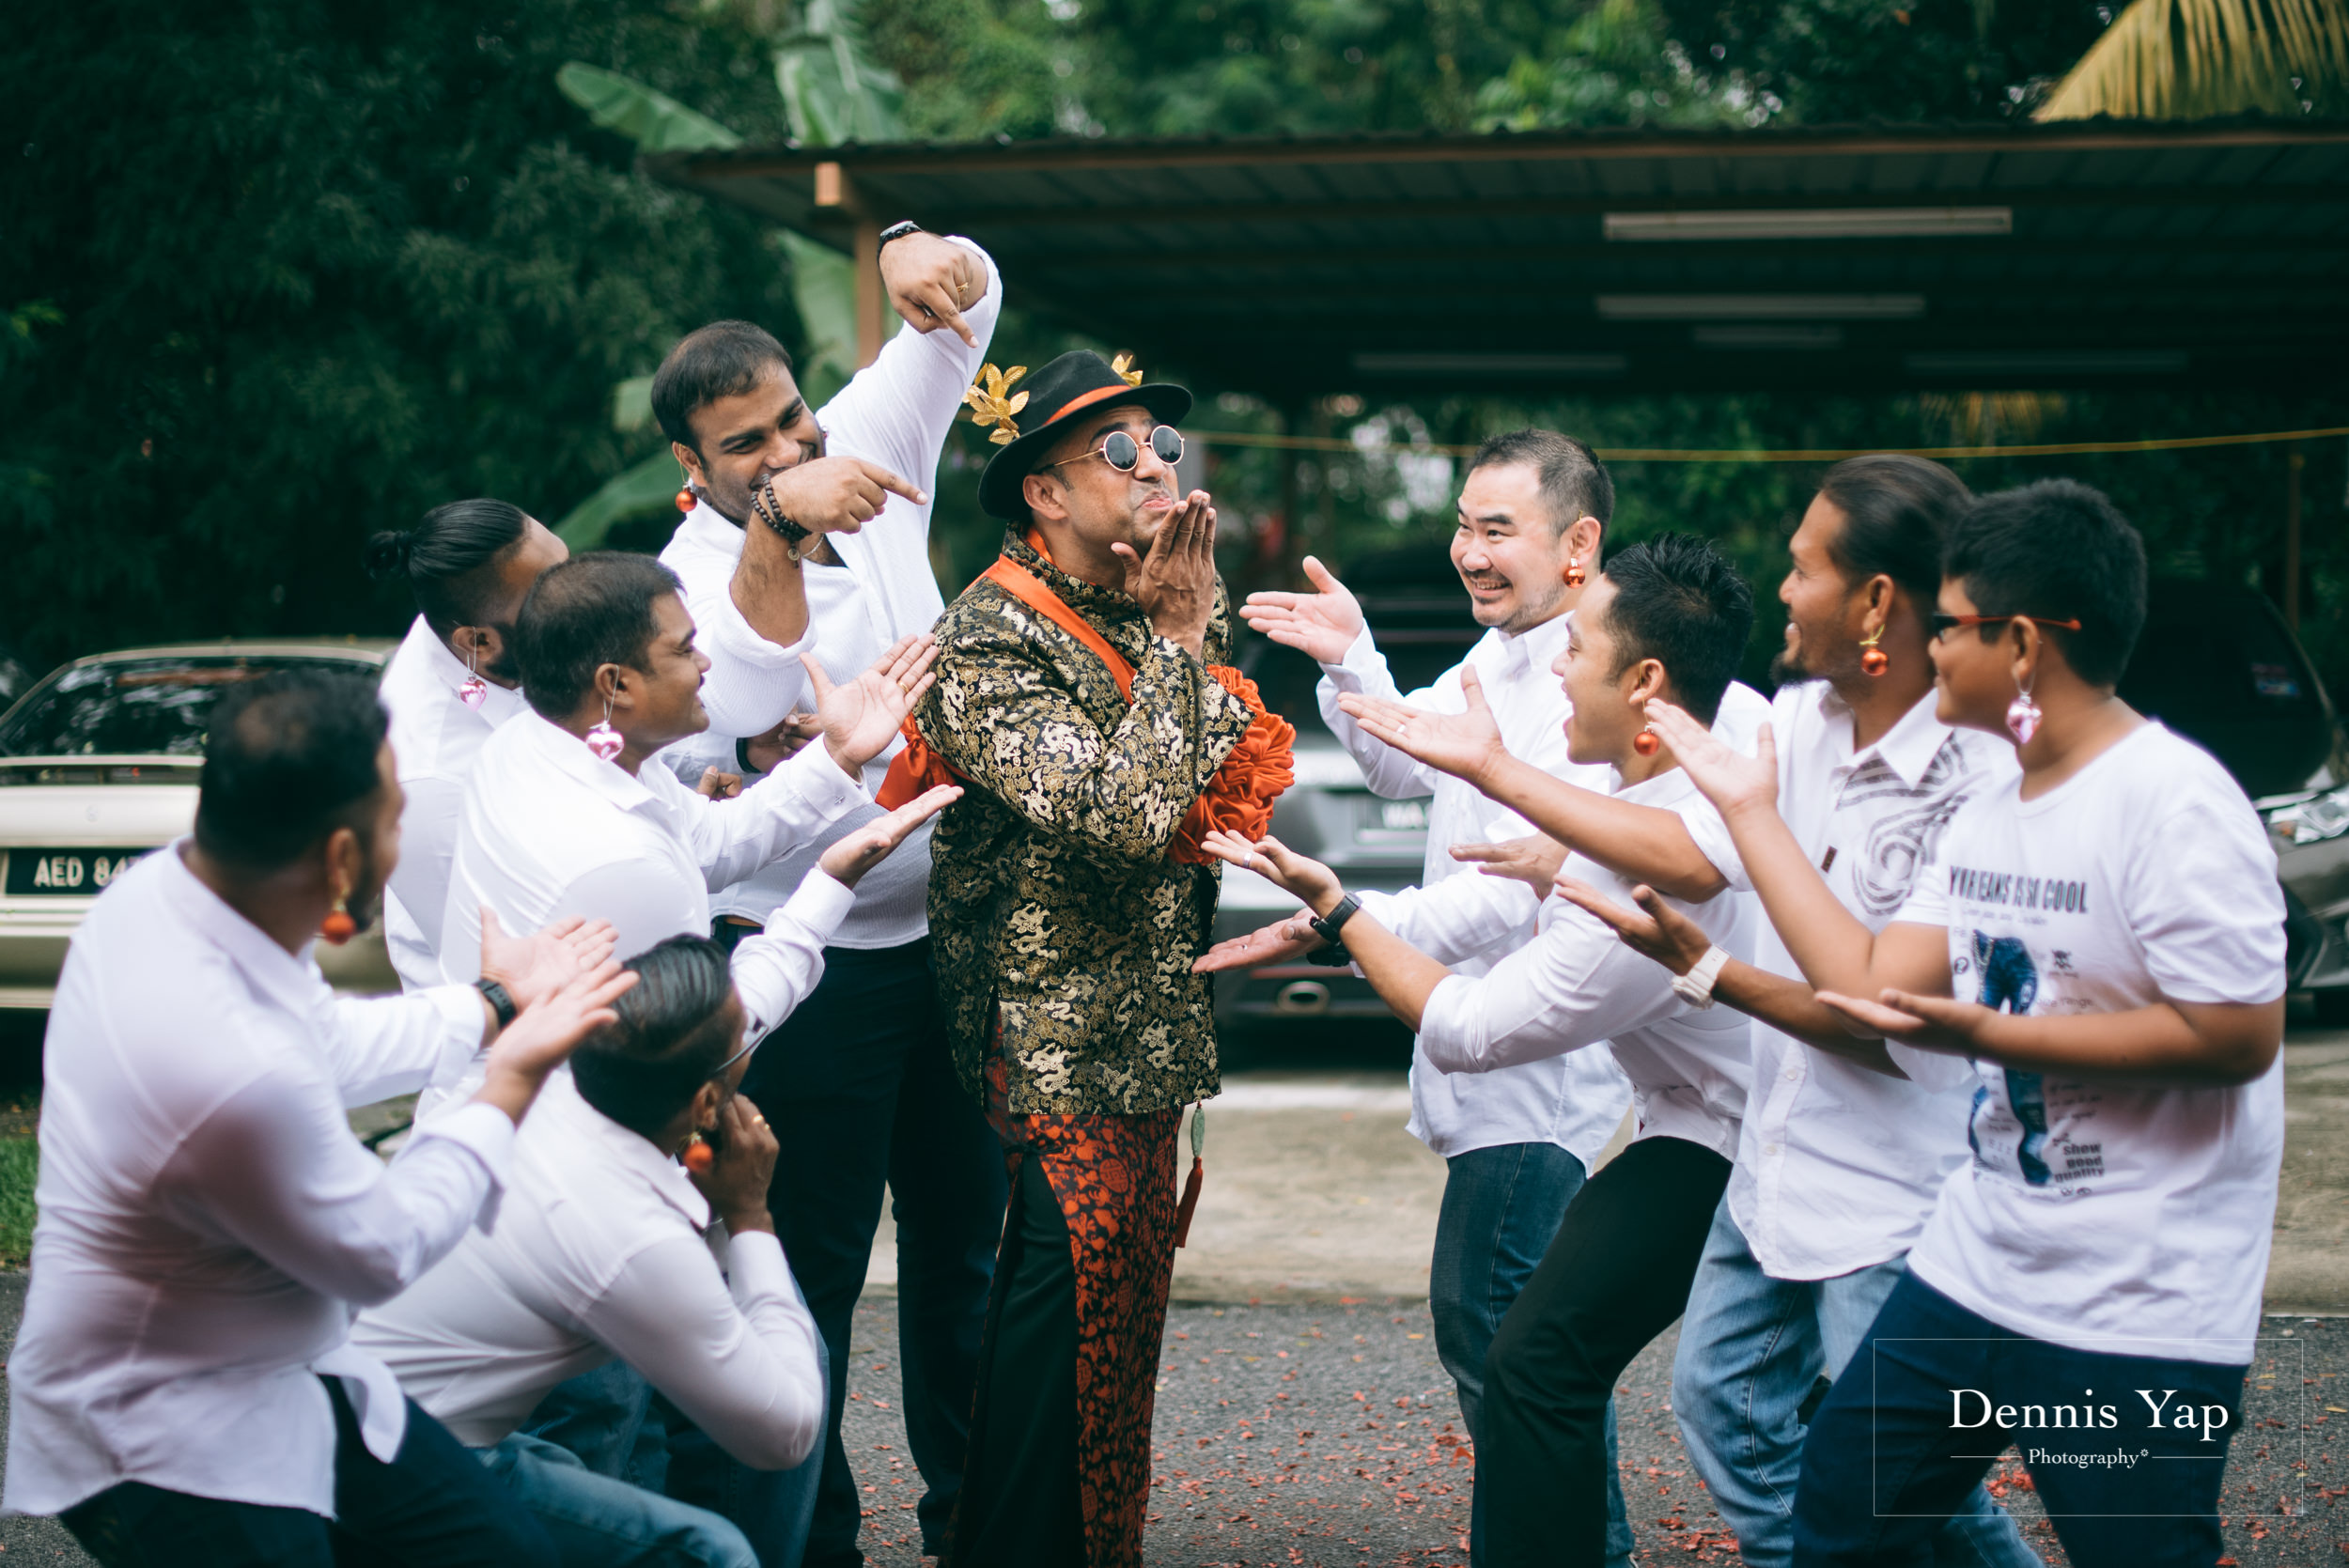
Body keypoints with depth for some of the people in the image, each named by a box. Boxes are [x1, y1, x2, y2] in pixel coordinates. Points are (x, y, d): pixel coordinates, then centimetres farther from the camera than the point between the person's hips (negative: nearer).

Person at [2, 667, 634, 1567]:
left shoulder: (164, 887, -8)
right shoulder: (240, 1071, -36)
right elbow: (383, 1255, -16)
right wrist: (516, 1075, -7)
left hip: (290, 1376, 9)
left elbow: (331, 1044, 14)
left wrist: (494, 1004, 18)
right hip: (165, 1450, -9)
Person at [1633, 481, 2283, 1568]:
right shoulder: (1986, 814, 10)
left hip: (2137, 1318, -9)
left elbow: (2239, 1036, -22)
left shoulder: (2175, 803, -18)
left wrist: (1984, 1036, -24)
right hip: (1973, 1271, 9)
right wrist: (1749, 811, 8)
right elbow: (1873, 988, 7)